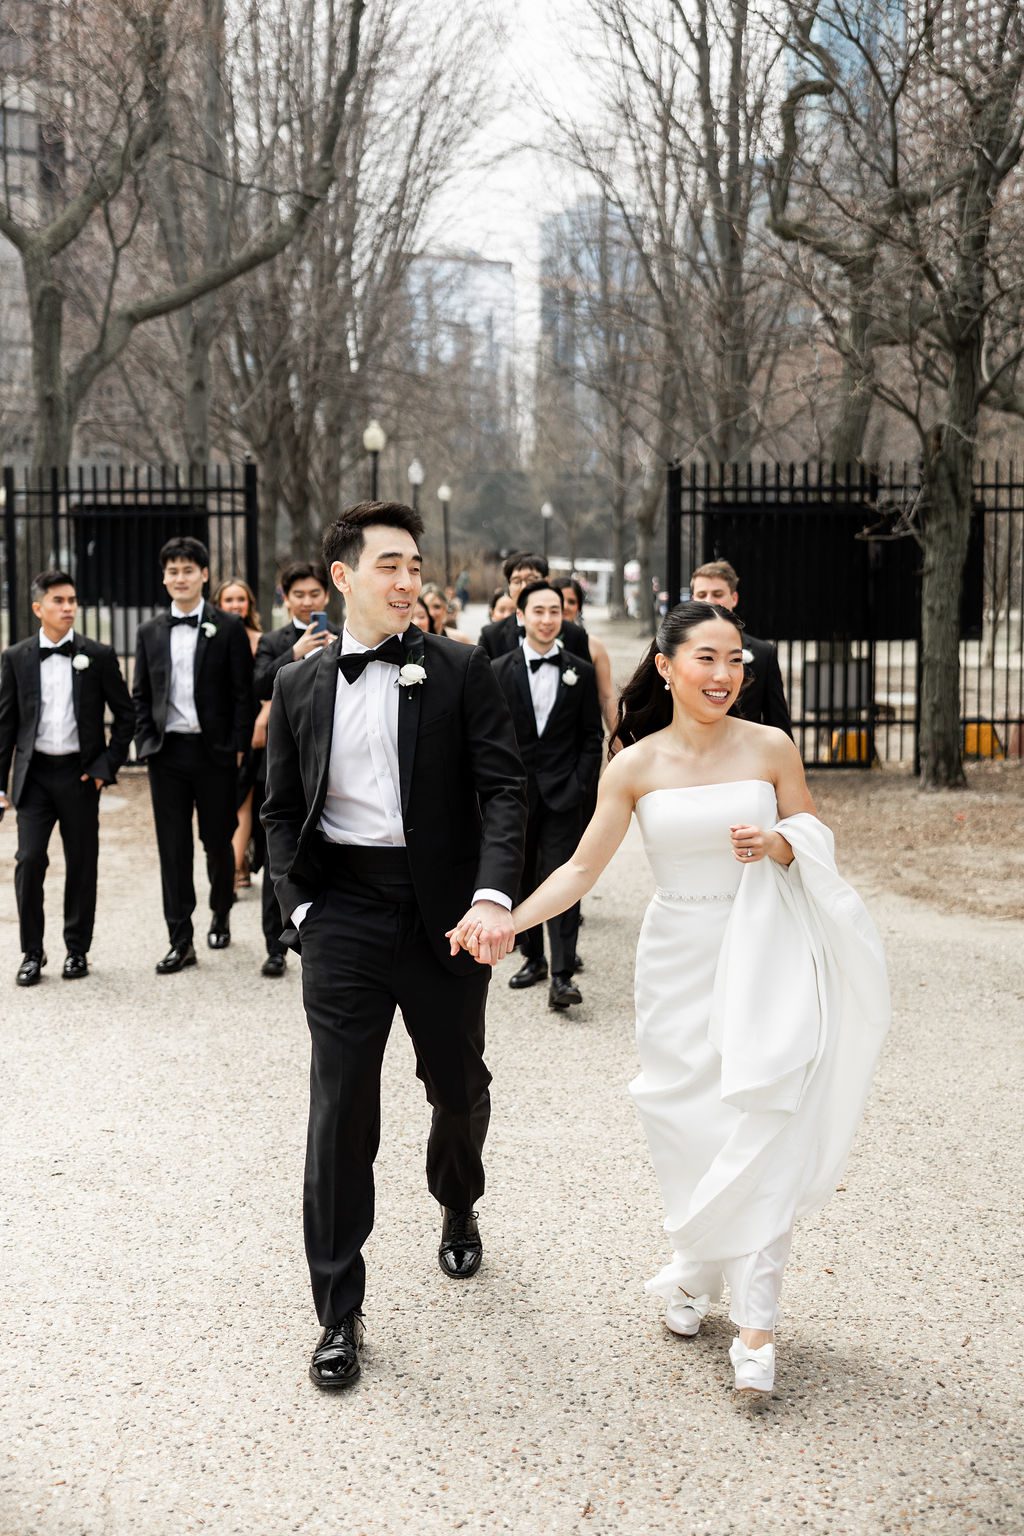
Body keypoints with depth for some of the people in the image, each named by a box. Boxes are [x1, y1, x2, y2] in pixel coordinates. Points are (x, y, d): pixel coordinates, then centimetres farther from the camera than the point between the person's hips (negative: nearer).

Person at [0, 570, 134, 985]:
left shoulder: (98, 655, 1)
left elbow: (125, 714, 6)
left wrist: (107, 765, -2)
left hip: (80, 773, 0)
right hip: (34, 775, 0)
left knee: (81, 864, 6)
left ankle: (77, 950, 19)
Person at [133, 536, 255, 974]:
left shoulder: (228, 628, -1)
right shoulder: (150, 632, 9)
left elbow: (243, 693, -2)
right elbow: (140, 695, 12)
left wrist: (237, 748, -8)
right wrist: (145, 744, 1)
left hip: (214, 752, -2)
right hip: (167, 753, 3)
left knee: (218, 841, 8)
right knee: (173, 849, 2)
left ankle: (221, 914, 32)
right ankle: (180, 941, 6)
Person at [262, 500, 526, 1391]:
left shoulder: (461, 670, -1)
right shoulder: (299, 687, 7)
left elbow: (504, 789, -8)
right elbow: (282, 809, 12)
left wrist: (494, 896, -22)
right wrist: (302, 908, -1)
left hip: (444, 912, 0)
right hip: (343, 914, 1)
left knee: (459, 1085, 15)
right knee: (341, 1109, -1)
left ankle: (458, 1208, 48)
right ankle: (340, 1315, 10)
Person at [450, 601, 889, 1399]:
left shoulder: (770, 748, -3)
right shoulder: (635, 766, -3)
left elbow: (815, 845, 7)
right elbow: (582, 867, 0)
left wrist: (779, 844, -16)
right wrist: (505, 919, -12)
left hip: (762, 954, -1)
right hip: (678, 960, 1)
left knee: (758, 1123, -7)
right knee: (685, 1123, 6)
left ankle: (756, 1320, 0)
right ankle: (696, 1271, 31)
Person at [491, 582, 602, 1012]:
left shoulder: (581, 672, 4)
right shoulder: (500, 671, 3)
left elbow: (592, 735, 5)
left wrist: (581, 785, -5)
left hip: (563, 793, -1)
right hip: (516, 792, 1)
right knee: (522, 878, 10)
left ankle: (562, 976, -10)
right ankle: (533, 958, 25)